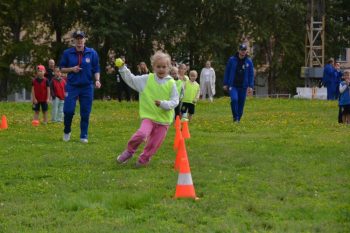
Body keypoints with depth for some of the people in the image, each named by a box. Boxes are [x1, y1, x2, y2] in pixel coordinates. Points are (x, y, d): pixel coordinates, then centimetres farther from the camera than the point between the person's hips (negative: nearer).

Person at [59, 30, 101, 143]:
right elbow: (62, 68, 8)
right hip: (72, 86, -1)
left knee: (85, 113, 2)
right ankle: (67, 131, 16)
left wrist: (97, 80, -10)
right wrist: (71, 69, -10)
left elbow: (96, 69, 7)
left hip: (87, 87, 1)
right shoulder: (67, 53, 1)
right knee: (68, 110, -9)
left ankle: (84, 136, 13)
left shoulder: (92, 53, 2)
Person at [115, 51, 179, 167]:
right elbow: (131, 79, 9)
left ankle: (143, 159, 31)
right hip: (148, 116, -1)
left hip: (164, 119, 1)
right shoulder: (147, 79, 1)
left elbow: (175, 101, -4)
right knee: (141, 134, -26)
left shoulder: (171, 83, -3)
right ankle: (129, 151, 0)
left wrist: (163, 104, -22)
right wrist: (122, 68, -2)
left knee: (154, 144, 6)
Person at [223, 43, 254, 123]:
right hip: (233, 86, -2)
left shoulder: (249, 62, 4)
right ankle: (235, 118, -13)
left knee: (241, 103, 2)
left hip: (243, 86, 2)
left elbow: (251, 74, 7)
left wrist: (251, 86, -1)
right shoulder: (232, 60, 0)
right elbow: (227, 72, 6)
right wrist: (225, 84, 3)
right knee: (234, 99, -23)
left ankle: (238, 119, 15)